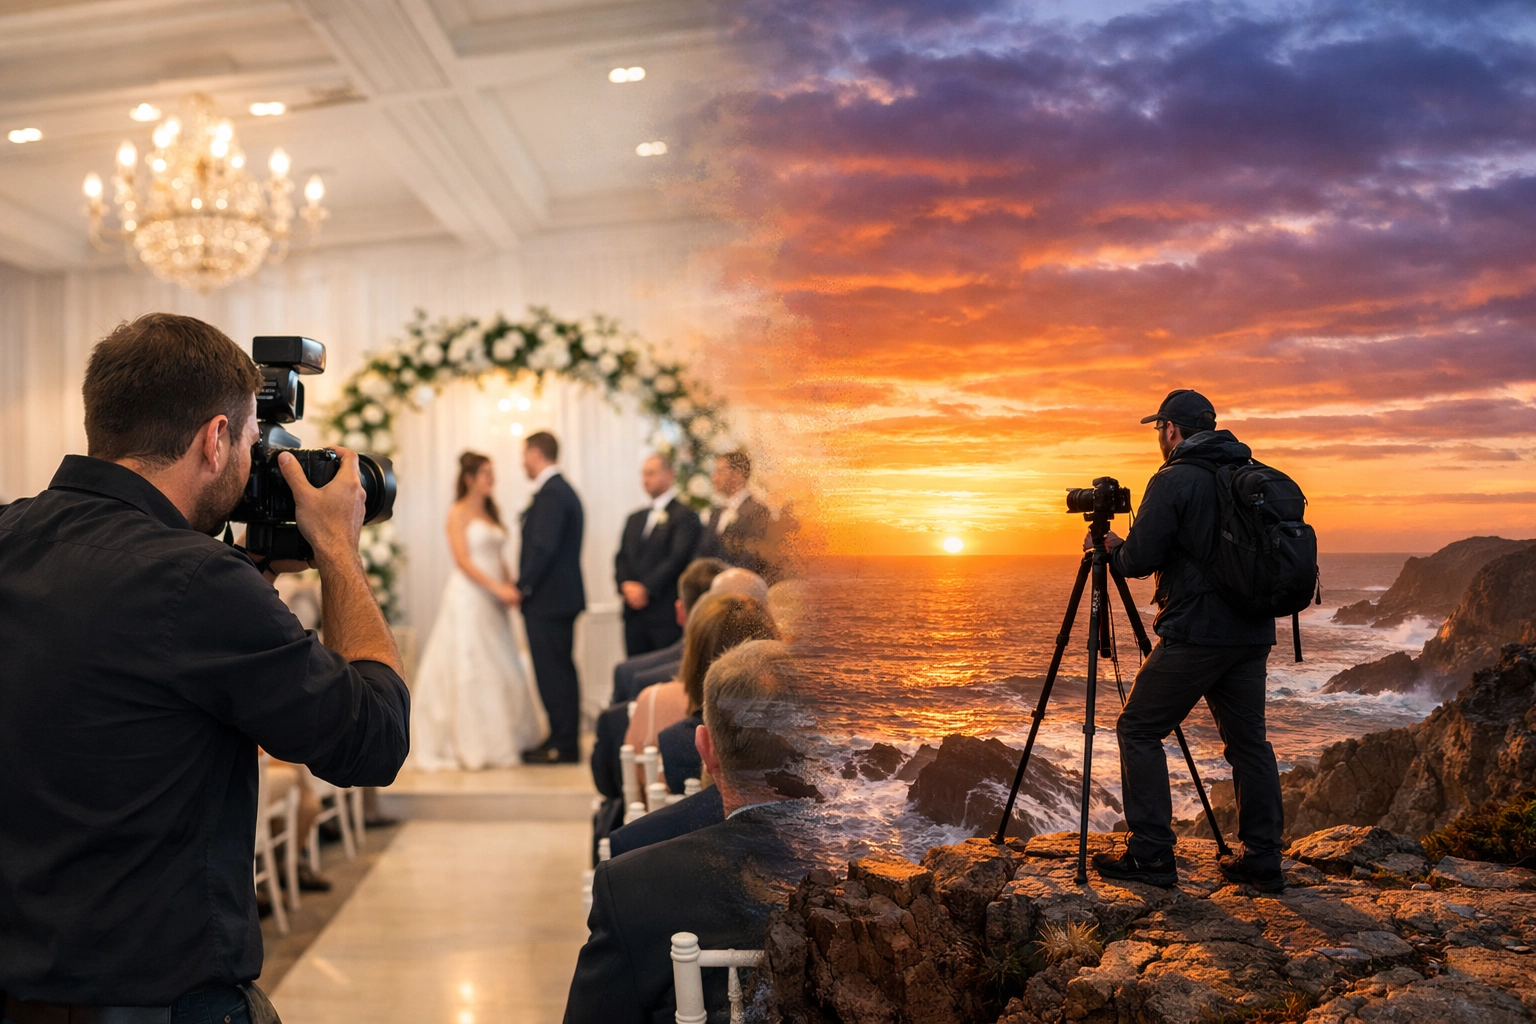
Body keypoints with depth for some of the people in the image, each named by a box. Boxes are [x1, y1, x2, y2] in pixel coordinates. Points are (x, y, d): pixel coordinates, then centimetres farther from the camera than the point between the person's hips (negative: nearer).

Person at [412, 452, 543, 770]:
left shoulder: (491, 512, 15)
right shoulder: (458, 513, -6)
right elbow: (463, 560, -14)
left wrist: (511, 587, 0)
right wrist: (498, 588, -18)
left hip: (492, 601, 8)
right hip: (467, 597, -7)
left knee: (499, 669, 8)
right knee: (467, 669, -3)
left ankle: (501, 740, 17)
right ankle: (471, 746, 3)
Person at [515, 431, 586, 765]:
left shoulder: (551, 494, -16)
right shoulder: (563, 490, 17)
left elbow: (543, 548, -22)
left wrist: (523, 588, -13)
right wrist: (525, 585, 16)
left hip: (547, 599, -10)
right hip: (561, 596, 10)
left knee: (553, 671, -4)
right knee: (559, 670, 14)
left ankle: (562, 745, 1)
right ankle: (562, 739, 21)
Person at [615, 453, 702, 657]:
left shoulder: (685, 516, -3)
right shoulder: (635, 518, 21)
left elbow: (677, 558, -12)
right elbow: (621, 558, 16)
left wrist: (646, 589, -15)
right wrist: (625, 585, -3)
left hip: (667, 614, -6)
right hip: (634, 612, 6)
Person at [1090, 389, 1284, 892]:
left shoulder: (1173, 480, -10)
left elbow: (1139, 560, -13)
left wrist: (1109, 546, 8)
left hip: (1195, 633, -7)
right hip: (1252, 634, 8)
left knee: (1138, 731, 2)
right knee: (1247, 740, 13)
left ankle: (1151, 855, 0)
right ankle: (1262, 860, 15)